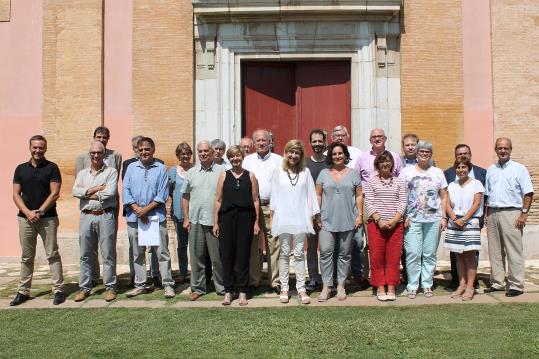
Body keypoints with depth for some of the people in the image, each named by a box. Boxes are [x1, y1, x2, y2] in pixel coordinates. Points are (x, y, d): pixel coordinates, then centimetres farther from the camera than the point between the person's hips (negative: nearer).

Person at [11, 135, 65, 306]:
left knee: (52, 254, -2)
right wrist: (28, 213, -8)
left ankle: (58, 290, 2)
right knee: (26, 257, 10)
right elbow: (16, 194, 6)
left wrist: (39, 211, -13)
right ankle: (23, 291, 17)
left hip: (48, 218, -3)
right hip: (25, 218, 4)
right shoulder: (21, 169, 10)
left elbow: (55, 193, -6)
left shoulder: (51, 168, 0)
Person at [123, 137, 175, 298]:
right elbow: (126, 191, 3)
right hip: (134, 217, 3)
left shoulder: (161, 168, 2)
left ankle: (168, 284, 5)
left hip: (156, 216, -3)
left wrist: (146, 209, -13)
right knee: (137, 253, 10)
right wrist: (137, 209, -10)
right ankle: (140, 285, 20)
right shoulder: (131, 168, 10)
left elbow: (163, 194, -5)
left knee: (162, 252, -1)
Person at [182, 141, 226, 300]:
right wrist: (186, 218, 6)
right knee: (196, 256, 8)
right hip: (195, 221, 3)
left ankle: (222, 287, 17)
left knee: (218, 257, 4)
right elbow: (185, 196, 13)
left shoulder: (222, 171, 1)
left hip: (216, 221, -2)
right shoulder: (191, 172, 10)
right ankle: (197, 287, 20)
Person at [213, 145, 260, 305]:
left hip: (245, 218, 0)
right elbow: (218, 200, 6)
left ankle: (242, 292, 14)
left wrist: (256, 222, 0)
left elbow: (255, 201, 6)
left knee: (243, 256, 3)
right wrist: (215, 222, 1)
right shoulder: (224, 176, 8)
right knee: (226, 255, 2)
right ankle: (228, 291, 13)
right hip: (227, 218, 1)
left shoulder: (250, 176, 6)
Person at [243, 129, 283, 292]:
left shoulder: (278, 160, 8)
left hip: (272, 207, -2)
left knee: (273, 244, -3)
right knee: (252, 245, 5)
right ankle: (253, 280, 14)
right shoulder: (247, 160, 13)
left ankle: (275, 281, 3)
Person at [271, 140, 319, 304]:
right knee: (284, 253, 4)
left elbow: (311, 194, 7)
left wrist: (312, 215, 3)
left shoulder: (306, 172, 8)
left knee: (299, 254, 1)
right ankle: (284, 288, 9)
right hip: (283, 218, 0)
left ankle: (301, 289, 5)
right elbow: (274, 195, 8)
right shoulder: (278, 173, 7)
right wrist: (273, 216, 3)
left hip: (300, 218, 0)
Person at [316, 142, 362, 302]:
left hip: (348, 221, 0)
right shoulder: (324, 174, 8)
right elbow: (318, 195, 8)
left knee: (344, 254, 6)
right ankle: (326, 286, 1)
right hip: (327, 220, 0)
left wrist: (360, 215, -1)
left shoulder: (353, 174, 8)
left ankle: (341, 285, 16)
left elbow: (359, 196, 7)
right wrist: (317, 215, 1)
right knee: (326, 252, -6)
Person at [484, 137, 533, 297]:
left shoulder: (519, 169, 1)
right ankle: (497, 282, 17)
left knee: (514, 251, -5)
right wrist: (486, 214, 11)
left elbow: (528, 193, -3)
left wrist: (524, 213, -11)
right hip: (492, 214, 5)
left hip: (511, 213, -5)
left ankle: (516, 285, 1)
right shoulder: (491, 170, 16)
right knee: (495, 251, 8)